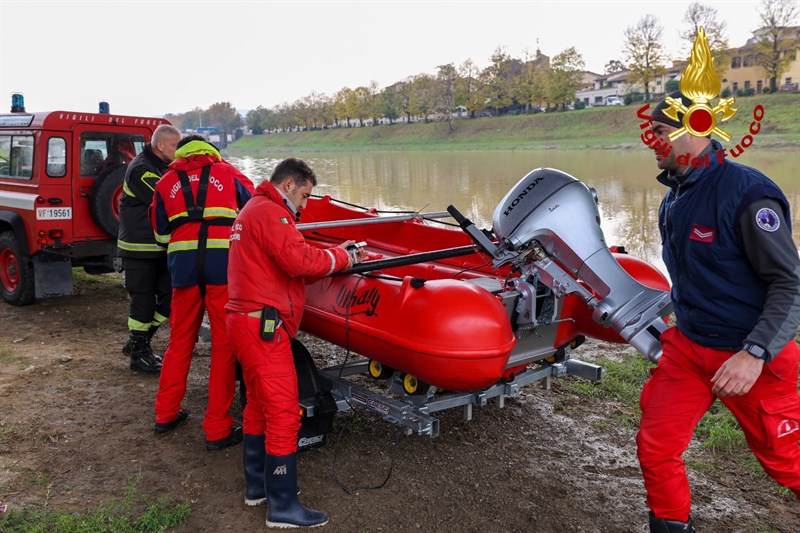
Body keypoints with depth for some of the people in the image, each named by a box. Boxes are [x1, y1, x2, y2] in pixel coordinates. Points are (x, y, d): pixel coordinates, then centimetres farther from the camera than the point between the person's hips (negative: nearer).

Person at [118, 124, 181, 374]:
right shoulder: (141, 169, -16)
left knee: (168, 299, 10)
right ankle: (138, 354, 13)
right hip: (139, 248, -9)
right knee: (144, 301, -1)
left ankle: (138, 342, 27)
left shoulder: (165, 167, 14)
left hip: (161, 247, 9)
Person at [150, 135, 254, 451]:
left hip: (183, 266, 3)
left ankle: (166, 414, 29)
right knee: (224, 345, 3)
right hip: (223, 263, -2)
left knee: (180, 341, 18)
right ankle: (218, 429, 6)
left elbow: (161, 234, 23)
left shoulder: (166, 183, 20)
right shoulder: (227, 172, 16)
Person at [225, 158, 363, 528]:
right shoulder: (269, 212, -12)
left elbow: (287, 263, 17)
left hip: (246, 321, 11)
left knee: (258, 404, 18)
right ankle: (283, 507, 1)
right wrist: (341, 257, -7)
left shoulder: (252, 210, 22)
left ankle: (257, 484, 29)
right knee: (284, 411, -7)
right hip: (263, 325, -11)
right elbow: (299, 261, -23)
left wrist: (333, 254, 8)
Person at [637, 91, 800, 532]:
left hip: (752, 356, -6)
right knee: (654, 447, 5)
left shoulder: (746, 192, -19)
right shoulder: (674, 198, 6)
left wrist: (755, 354, -29)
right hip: (687, 347, 7)